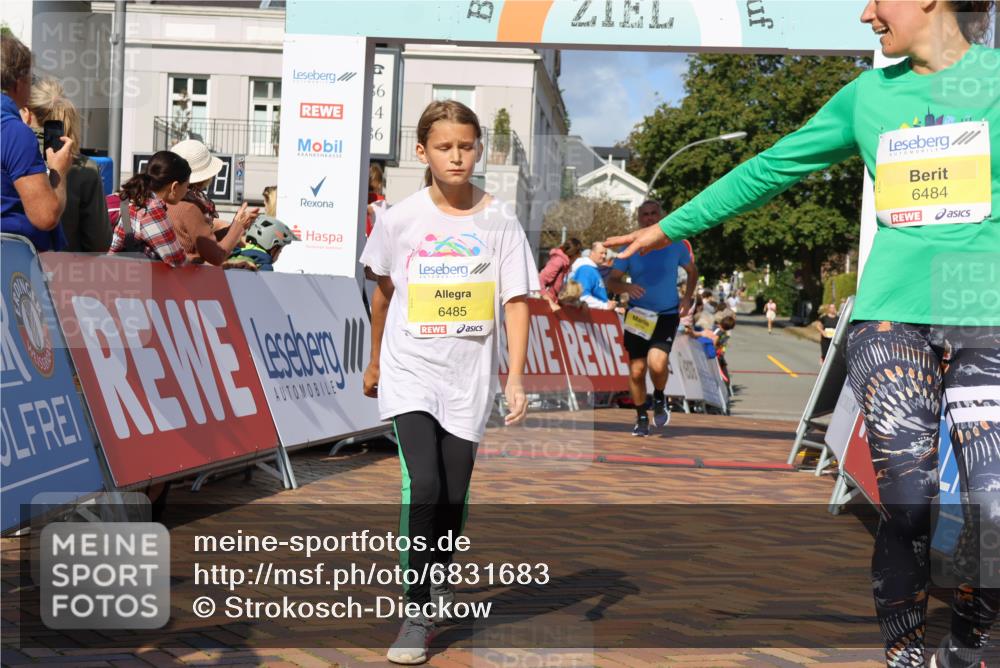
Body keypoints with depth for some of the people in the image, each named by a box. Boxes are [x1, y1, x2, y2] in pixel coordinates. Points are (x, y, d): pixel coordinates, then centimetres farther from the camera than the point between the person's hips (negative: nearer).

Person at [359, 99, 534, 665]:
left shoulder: (499, 220, -3)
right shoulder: (401, 220, -3)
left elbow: (516, 301, -4)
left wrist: (517, 378, -12)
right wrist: (375, 361, 21)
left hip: (469, 377, 1)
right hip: (410, 373, -1)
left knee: (454, 498, 6)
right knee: (424, 486, -16)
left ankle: (439, 582, 34)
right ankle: (419, 615, -6)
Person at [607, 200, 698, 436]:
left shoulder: (675, 246, 0)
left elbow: (692, 271, 17)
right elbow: (612, 281, -3)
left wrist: (687, 297, 2)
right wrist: (626, 286, -25)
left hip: (667, 315, -1)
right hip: (637, 317, 1)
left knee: (657, 363, -23)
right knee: (636, 370, 3)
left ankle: (659, 398, 8)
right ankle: (641, 417, 24)